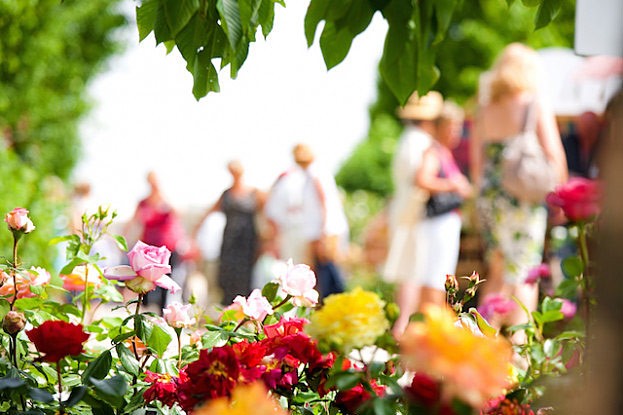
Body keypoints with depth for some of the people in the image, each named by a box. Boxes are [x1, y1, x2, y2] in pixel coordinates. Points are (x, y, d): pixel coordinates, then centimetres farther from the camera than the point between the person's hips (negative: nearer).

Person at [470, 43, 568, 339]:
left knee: (498, 272, 16)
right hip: (525, 198, -5)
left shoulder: (485, 111, 7)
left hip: (489, 198, 5)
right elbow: (553, 155, -9)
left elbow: (476, 162, 11)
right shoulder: (536, 106, -5)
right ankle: (519, 342, -5)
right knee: (524, 273, -1)